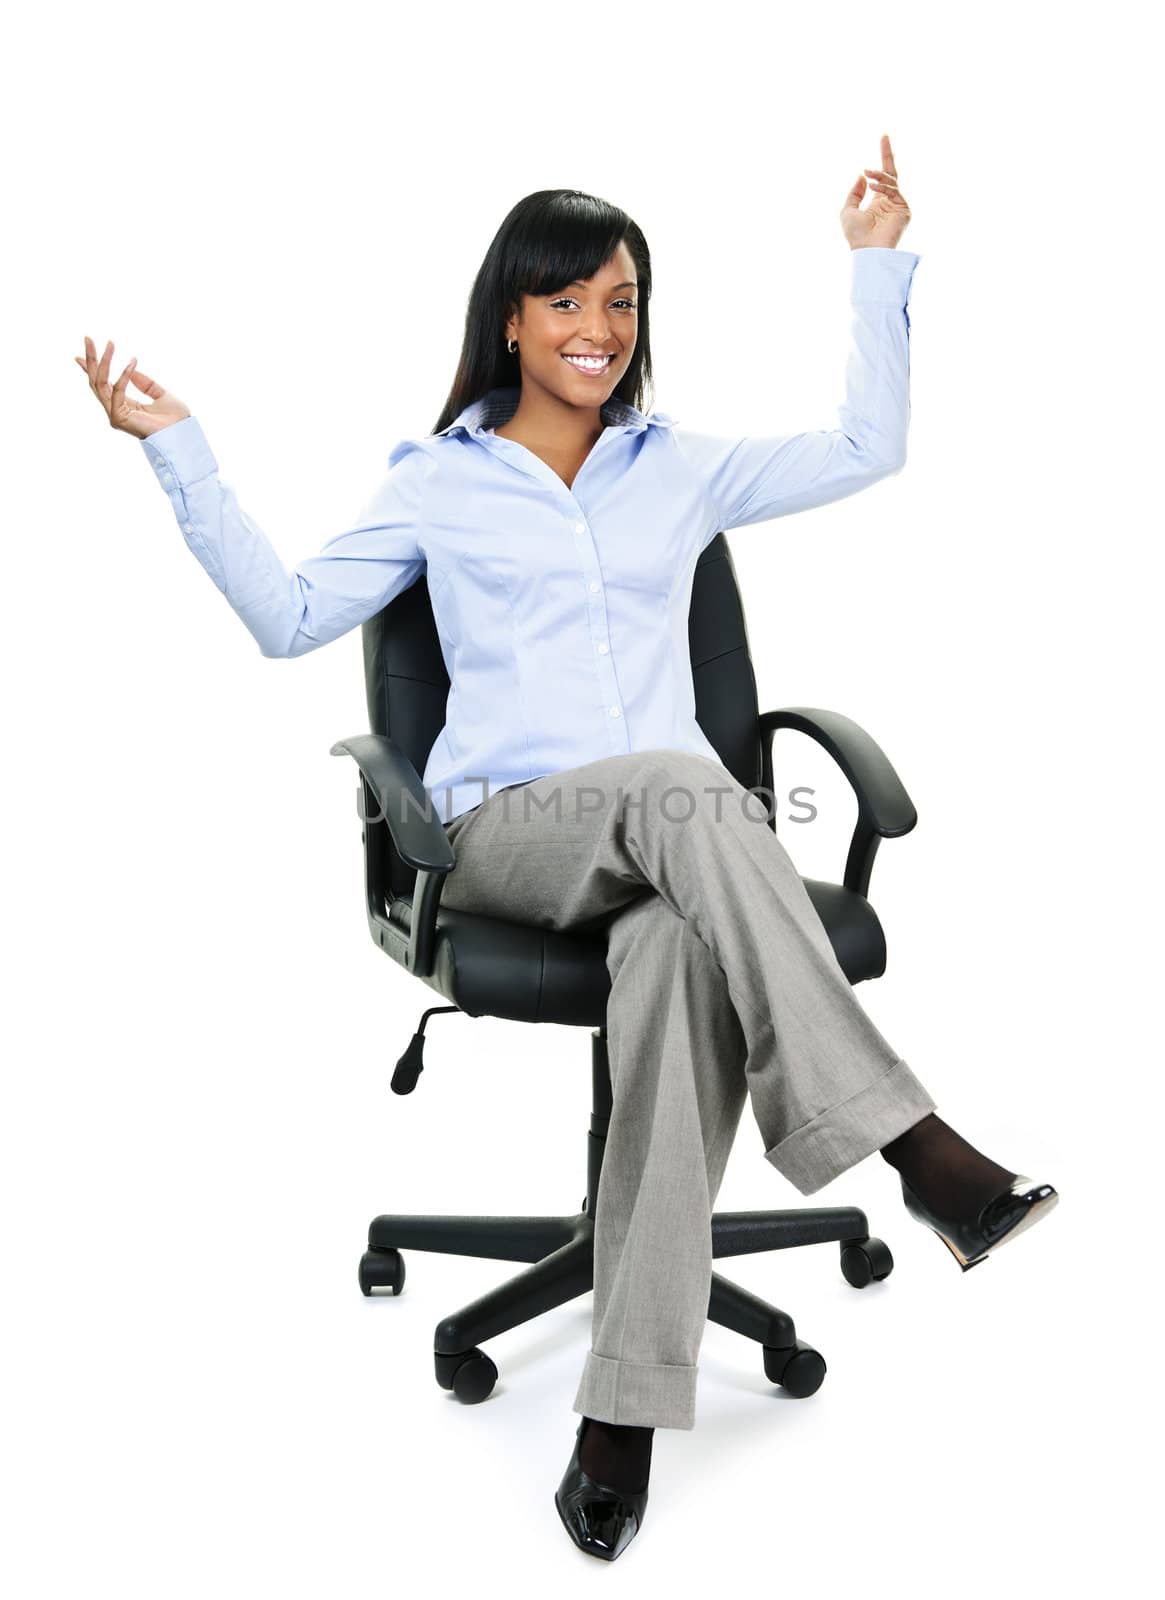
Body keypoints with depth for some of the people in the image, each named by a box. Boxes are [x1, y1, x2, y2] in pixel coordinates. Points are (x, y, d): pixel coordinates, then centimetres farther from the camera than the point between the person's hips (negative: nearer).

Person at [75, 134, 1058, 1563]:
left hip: (668, 834, 2)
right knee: (684, 788, -38)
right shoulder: (438, 481, 16)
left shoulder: (680, 469, 21)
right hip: (507, 829, -1)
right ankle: (912, 1146, -42)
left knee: (683, 953, -37)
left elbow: (868, 448, 22)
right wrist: (179, 454, 7)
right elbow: (291, 616, 11)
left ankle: (626, 1404, -39)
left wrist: (878, 268, 20)